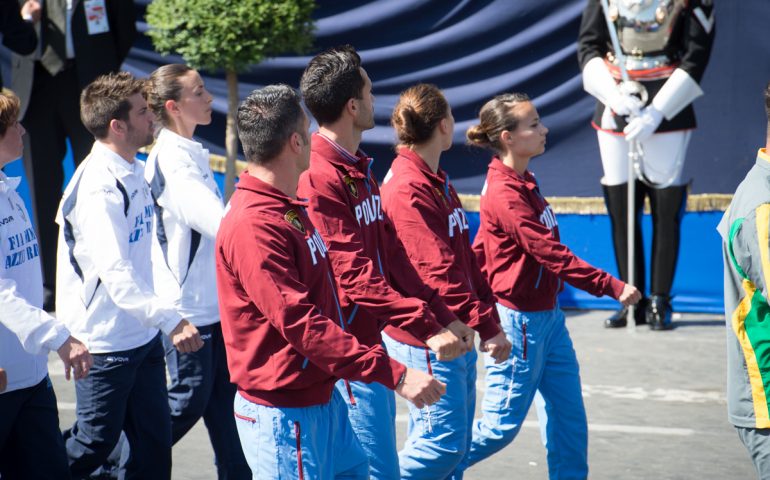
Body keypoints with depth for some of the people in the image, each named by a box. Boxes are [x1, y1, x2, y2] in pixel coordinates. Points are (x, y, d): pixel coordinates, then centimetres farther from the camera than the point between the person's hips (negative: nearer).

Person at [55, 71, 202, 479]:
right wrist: (169, 319, -40)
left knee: (155, 443, 11)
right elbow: (114, 271, -31)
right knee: (95, 443, 3)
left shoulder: (135, 172, 8)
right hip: (104, 341, -9)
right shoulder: (98, 186, -21)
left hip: (141, 335, 9)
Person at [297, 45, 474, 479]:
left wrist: (444, 316, 6)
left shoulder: (359, 170, 13)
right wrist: (426, 329, -28)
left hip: (370, 342, 10)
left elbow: (392, 254, 13)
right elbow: (355, 276, -24)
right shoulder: (319, 180, -19)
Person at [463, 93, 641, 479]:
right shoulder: (506, 195, -21)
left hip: (547, 317, 9)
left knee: (569, 420, 11)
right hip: (520, 320, -9)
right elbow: (551, 253, -24)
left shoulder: (521, 182, 7)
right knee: (501, 425, 3)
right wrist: (612, 287, -23)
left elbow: (479, 249, 13)